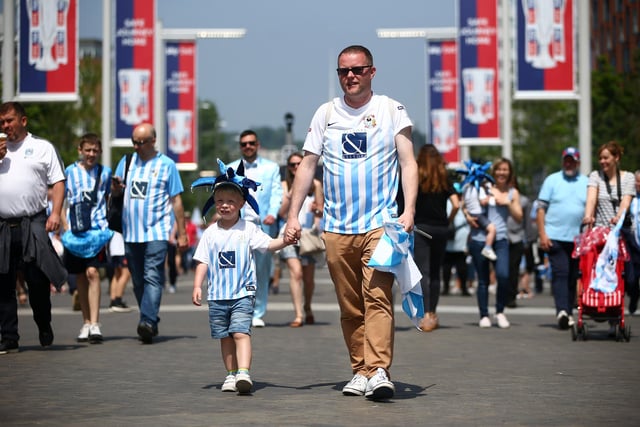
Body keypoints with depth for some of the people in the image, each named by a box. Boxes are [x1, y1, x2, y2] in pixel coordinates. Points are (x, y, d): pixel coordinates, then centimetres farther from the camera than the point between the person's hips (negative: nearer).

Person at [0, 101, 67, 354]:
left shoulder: (42, 148, 9)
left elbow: (58, 182, 4)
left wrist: (56, 213, -9)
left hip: (33, 224, -3)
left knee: (38, 280, -5)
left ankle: (44, 328, 17)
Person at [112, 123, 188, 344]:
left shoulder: (166, 165, 2)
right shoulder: (127, 162, 14)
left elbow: (176, 201, 3)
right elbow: (115, 192, 16)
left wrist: (182, 233, 0)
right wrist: (116, 187, -9)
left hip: (156, 232, -5)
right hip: (131, 232, 5)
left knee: (152, 278, -16)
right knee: (138, 281, 8)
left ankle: (147, 321, -26)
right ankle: (151, 324, 17)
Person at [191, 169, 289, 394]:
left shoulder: (248, 229, 0)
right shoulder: (211, 232, 7)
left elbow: (269, 244, -10)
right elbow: (203, 261, 8)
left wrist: (286, 240, -30)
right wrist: (197, 286, -2)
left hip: (242, 293, -4)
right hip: (217, 295, 4)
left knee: (240, 333, -16)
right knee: (224, 337, 9)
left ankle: (244, 373, -26)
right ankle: (231, 374, 19)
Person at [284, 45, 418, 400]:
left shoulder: (392, 110, 4)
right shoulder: (326, 114, 11)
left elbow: (408, 164, 0)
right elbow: (307, 165, 13)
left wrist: (409, 210, -13)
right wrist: (293, 215, 5)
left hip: (379, 224, -3)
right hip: (336, 228, 3)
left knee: (377, 297, -16)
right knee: (349, 306, 6)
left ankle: (378, 371, -22)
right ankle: (360, 371, 14)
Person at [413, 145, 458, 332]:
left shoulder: (416, 177, -3)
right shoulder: (444, 180, 5)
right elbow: (456, 205, -3)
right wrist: (448, 221, 11)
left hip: (421, 227, -3)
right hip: (441, 229, 3)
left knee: (422, 272, -7)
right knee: (435, 272, 14)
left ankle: (426, 315, -20)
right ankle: (433, 314, 21)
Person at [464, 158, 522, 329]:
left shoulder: (513, 193, 12)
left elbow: (519, 217, 8)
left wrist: (508, 203, -6)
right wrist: (468, 216, -7)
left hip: (500, 239, 0)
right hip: (479, 238, 0)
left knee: (503, 275, -18)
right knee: (483, 280, 4)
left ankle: (500, 312, 1)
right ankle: (484, 316, 15)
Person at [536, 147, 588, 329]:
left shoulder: (587, 183, 11)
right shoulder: (552, 180, 5)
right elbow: (541, 209, 2)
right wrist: (542, 234, -6)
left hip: (578, 238, 3)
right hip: (555, 237, -3)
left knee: (573, 276, 7)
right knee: (560, 273, -12)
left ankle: (568, 313, 15)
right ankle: (561, 311, -21)